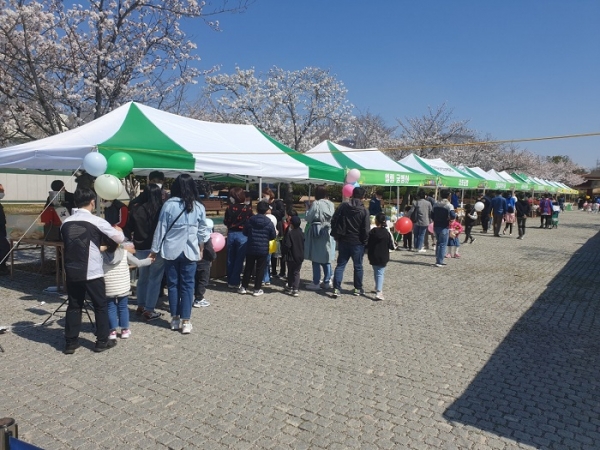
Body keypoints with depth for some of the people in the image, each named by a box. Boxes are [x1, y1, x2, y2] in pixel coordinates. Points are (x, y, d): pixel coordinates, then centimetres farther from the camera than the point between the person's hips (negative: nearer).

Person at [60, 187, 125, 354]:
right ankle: (102, 341, 16)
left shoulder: (66, 222, 4)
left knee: (74, 306, 15)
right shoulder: (96, 221, -11)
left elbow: (68, 244, 14)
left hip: (72, 272, 5)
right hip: (92, 272, -4)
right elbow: (120, 238, -6)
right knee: (101, 306, 9)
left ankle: (70, 343, 20)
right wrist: (118, 230, 17)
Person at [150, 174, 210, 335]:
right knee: (187, 285, 5)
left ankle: (175, 318, 18)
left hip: (171, 250, 0)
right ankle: (186, 321, 5)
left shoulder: (169, 204, -6)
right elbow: (202, 231, 6)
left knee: (173, 284, 11)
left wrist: (155, 249, 6)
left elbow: (161, 228, -3)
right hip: (190, 251, 1)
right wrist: (201, 249, 21)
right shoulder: (198, 207, -2)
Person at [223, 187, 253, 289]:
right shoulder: (248, 208, -9)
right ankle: (234, 282, 5)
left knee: (230, 259, 14)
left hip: (231, 234, 2)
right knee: (239, 259, 5)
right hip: (243, 235, -2)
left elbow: (225, 222, 2)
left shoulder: (229, 207, -5)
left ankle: (230, 281, 21)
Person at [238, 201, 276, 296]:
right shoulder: (269, 223, -8)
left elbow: (244, 233, 6)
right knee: (260, 269, 6)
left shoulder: (250, 220, -3)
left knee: (248, 268, 13)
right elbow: (273, 236, -2)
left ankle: (244, 287, 19)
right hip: (263, 249, -2)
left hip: (250, 248, 2)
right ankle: (257, 289, 8)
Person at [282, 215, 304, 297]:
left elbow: (286, 245, -20)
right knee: (296, 272, 7)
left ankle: (290, 287, 24)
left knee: (290, 272, 13)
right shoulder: (301, 233, 1)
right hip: (300, 257, 4)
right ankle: (295, 289, -1)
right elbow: (304, 244, 11)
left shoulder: (289, 233, -17)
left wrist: (283, 254, -7)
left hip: (291, 257, -4)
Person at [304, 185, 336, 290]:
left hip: (316, 233, -5)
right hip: (328, 233, 5)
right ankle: (327, 281, 20)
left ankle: (316, 283, 6)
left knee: (316, 259, 2)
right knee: (326, 259, 15)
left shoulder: (316, 204, -13)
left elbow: (308, 218, -10)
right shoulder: (331, 204, 1)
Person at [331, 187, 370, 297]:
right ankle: (358, 288, 22)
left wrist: (336, 236, 9)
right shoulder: (364, 211, -10)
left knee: (340, 265, 7)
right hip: (358, 243, -2)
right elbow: (366, 230, -10)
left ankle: (336, 289, 1)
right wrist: (365, 242, 4)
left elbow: (333, 221, 0)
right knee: (358, 266, 12)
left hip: (343, 241, 2)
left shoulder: (342, 207, -2)